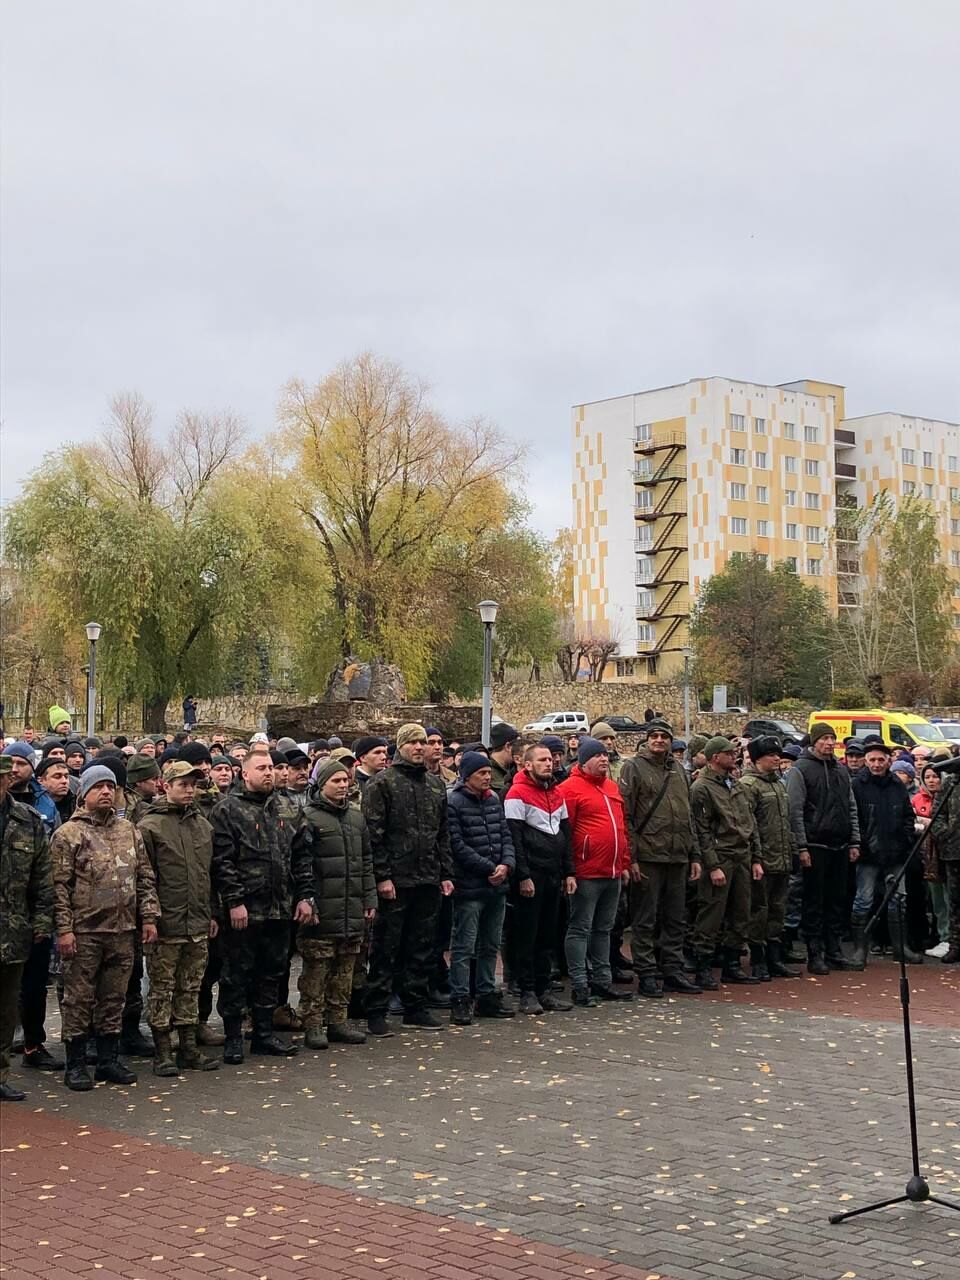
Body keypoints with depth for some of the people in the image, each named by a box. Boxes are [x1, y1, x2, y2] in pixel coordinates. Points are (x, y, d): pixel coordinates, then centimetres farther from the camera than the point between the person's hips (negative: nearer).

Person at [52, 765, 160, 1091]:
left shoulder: (129, 831, 12)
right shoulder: (68, 834, -4)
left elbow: (145, 878, 14)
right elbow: (59, 885, -8)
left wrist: (148, 917, 6)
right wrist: (64, 927, -14)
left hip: (123, 930, 5)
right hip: (83, 931, -5)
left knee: (114, 999, 11)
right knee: (79, 999, 2)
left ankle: (109, 1059, 22)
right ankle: (75, 1064, 11)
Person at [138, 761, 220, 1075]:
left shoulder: (203, 825, 14)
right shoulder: (150, 826, -7)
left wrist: (211, 913, 17)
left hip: (198, 925, 6)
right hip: (166, 925, -6)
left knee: (191, 989, 12)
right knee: (162, 989, 2)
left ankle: (189, 1047, 20)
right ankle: (162, 1052, 9)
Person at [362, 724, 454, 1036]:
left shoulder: (436, 785, 15)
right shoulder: (382, 783, -5)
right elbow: (374, 833, -11)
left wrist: (446, 874, 12)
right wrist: (383, 876, -16)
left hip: (428, 881, 6)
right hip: (395, 881, -6)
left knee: (422, 947, 11)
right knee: (386, 948, -1)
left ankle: (415, 1007, 21)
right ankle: (376, 1012, 6)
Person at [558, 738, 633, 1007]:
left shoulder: (612, 787, 16)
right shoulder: (571, 788, -9)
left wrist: (625, 863, 16)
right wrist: (568, 870, -15)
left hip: (613, 872, 8)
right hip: (586, 873, -8)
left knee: (604, 928, 15)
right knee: (580, 929, -2)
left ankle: (602, 980, 23)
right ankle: (580, 985, 2)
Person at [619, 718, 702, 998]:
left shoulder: (678, 768, 15)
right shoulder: (634, 767, -4)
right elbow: (625, 815, -9)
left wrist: (694, 855, 14)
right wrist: (631, 857, -15)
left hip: (678, 857, 6)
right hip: (647, 857, -6)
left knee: (675, 919, 11)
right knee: (645, 920, 0)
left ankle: (673, 972, 20)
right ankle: (646, 975, 7)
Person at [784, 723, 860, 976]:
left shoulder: (841, 770, 15)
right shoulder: (800, 770, -5)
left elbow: (852, 808, 18)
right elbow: (795, 811, -10)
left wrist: (854, 842, 10)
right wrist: (802, 847, -15)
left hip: (840, 846, 6)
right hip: (815, 847, -6)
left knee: (837, 900, 9)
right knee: (814, 902, -1)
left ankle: (833, 950, 17)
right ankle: (815, 955, 3)